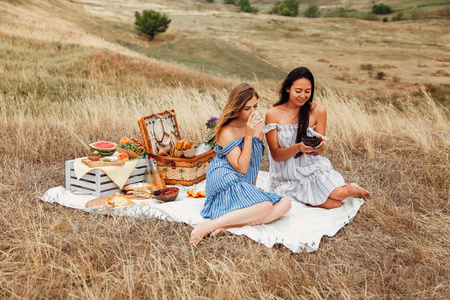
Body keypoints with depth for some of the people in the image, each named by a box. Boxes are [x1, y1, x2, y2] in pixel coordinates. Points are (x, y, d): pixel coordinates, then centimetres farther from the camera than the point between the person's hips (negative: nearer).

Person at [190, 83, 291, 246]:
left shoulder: (258, 127, 12)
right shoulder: (227, 132, -9)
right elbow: (241, 168, -15)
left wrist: (254, 186, 17)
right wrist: (249, 135, -17)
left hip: (245, 186, 8)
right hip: (226, 183, -8)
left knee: (285, 204, -14)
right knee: (265, 206, -31)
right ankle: (209, 226, -32)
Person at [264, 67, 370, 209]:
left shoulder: (318, 111, -3)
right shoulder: (273, 114, -9)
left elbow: (320, 151, 1)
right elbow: (276, 155, -10)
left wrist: (317, 146, -24)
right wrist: (297, 148, -29)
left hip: (313, 167, 2)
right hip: (286, 178, -2)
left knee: (339, 193, -27)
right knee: (332, 204, -22)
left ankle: (351, 189, 9)